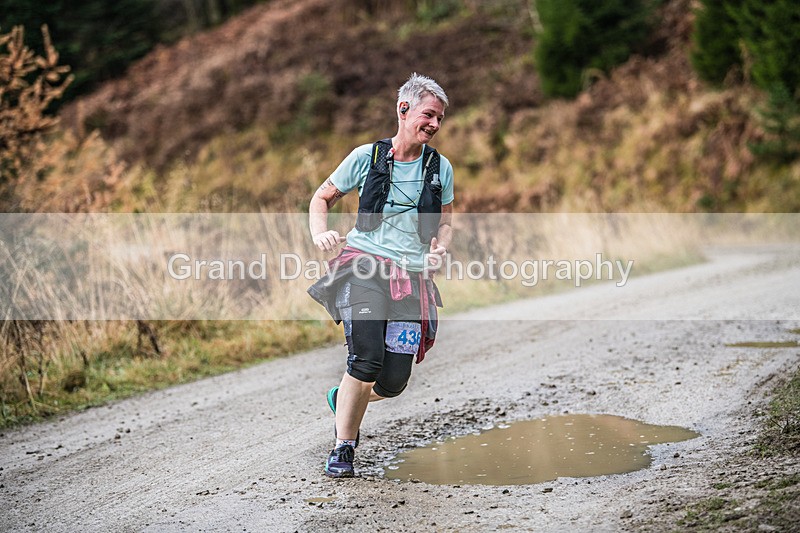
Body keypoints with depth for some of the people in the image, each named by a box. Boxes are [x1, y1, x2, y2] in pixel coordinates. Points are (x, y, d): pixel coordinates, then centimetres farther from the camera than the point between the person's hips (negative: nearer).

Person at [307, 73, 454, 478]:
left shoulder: (440, 168, 10)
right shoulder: (367, 157, 2)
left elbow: (445, 222, 22)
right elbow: (322, 198, 12)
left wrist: (439, 250, 0)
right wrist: (320, 234, -7)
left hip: (412, 276, 3)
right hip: (365, 264, -3)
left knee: (393, 382, -4)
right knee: (367, 360, -22)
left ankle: (344, 398, 32)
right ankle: (343, 447, -1)